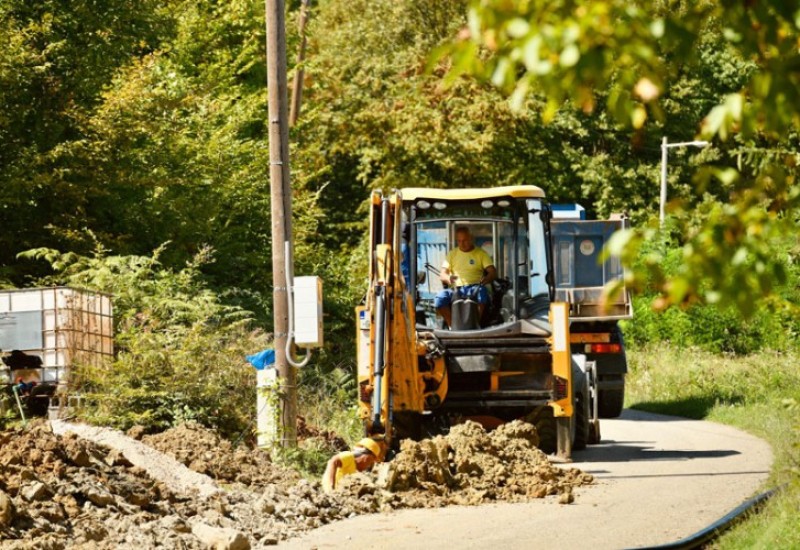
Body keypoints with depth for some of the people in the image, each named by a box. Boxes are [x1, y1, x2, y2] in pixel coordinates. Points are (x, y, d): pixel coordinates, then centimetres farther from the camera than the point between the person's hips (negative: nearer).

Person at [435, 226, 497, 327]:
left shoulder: (481, 253, 13)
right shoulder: (452, 254, 17)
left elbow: (493, 272, 2)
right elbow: (442, 274, 8)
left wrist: (486, 279, -24)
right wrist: (448, 278, -20)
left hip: (474, 288, -2)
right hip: (455, 289, 2)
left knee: (482, 292, -38)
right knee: (440, 298, -30)